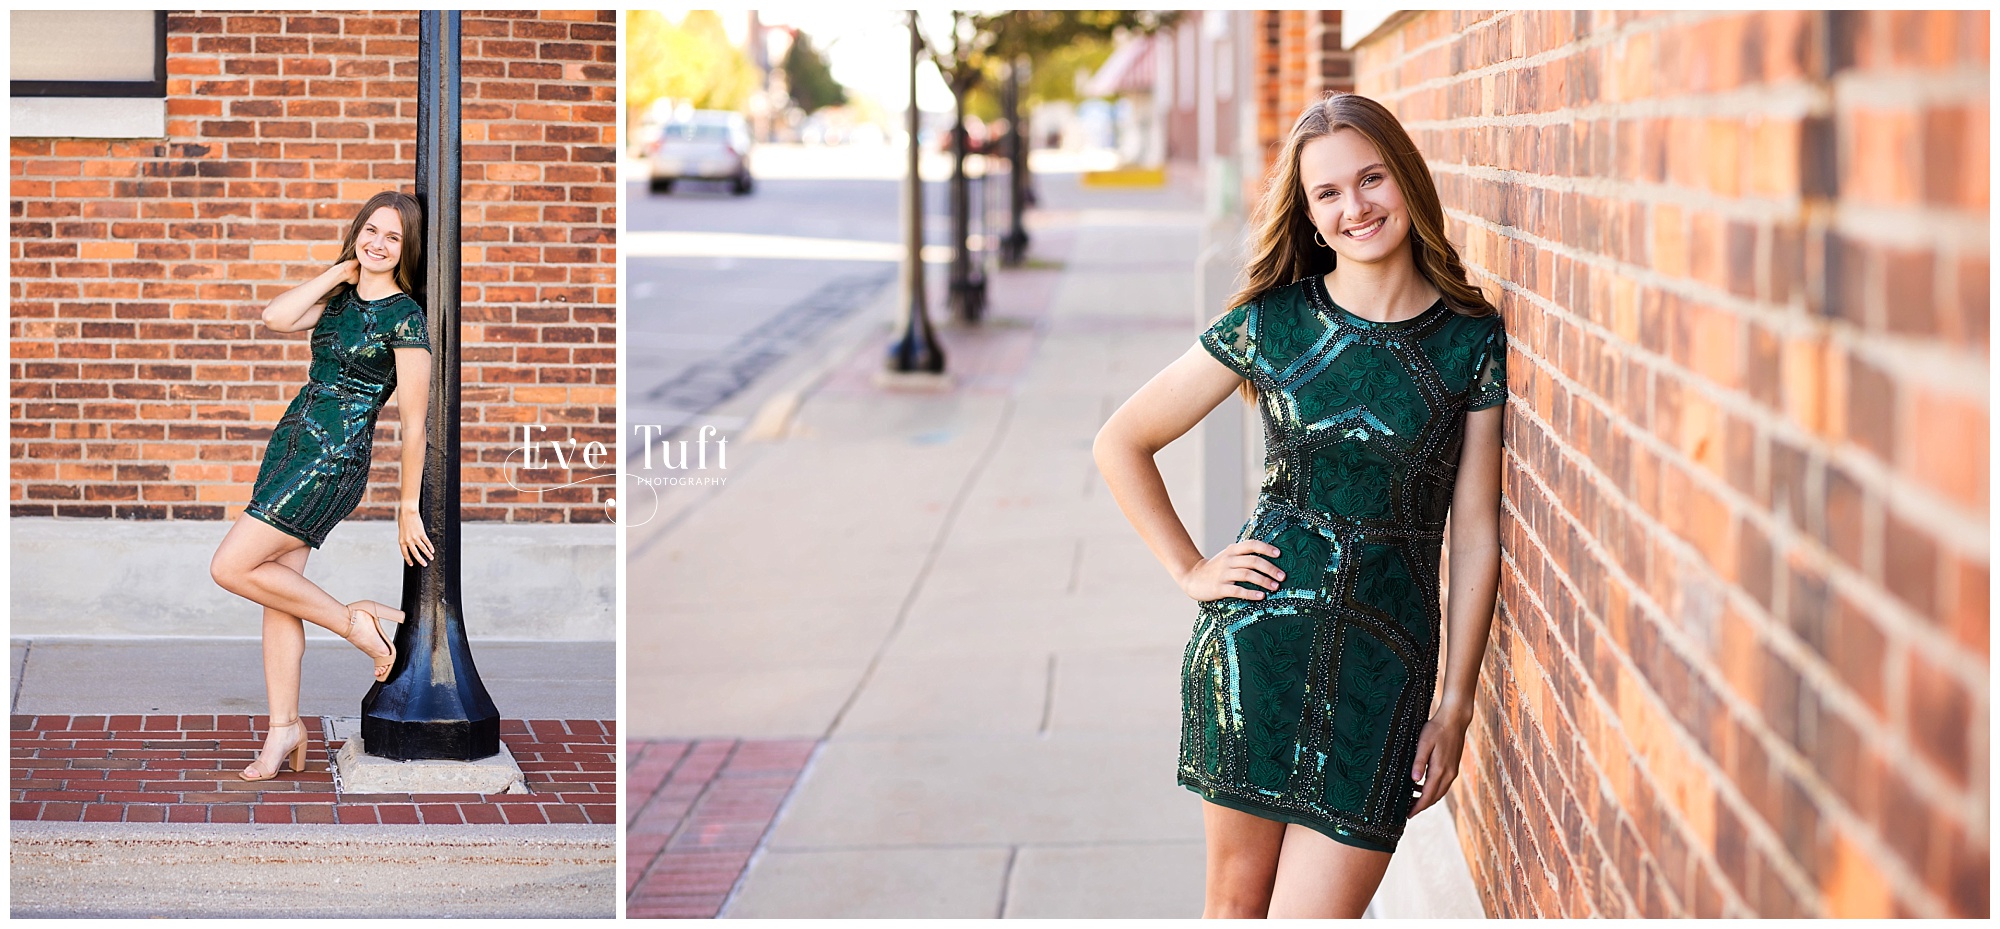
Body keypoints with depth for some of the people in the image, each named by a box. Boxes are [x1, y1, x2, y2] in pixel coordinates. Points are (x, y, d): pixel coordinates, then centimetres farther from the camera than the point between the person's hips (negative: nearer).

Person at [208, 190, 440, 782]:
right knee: (278, 589, 6)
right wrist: (342, 270, -2)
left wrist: (408, 508, -8)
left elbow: (413, 422, -10)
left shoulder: (405, 318, -11)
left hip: (333, 460, -8)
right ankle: (284, 728, 12)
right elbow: (276, 318, -6)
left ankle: (353, 622, 3)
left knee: (231, 567, -10)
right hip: (290, 442, 8)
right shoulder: (341, 296, 11)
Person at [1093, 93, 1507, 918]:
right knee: (1236, 899, 7)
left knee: (1313, 912, -4)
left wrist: (1455, 705, 1)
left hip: (1386, 660, -1)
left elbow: (1475, 536, 2)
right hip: (1254, 636, 1)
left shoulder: (1474, 341, 1)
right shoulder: (1271, 323, 1)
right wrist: (1188, 570, 4)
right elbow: (1121, 443, 10)